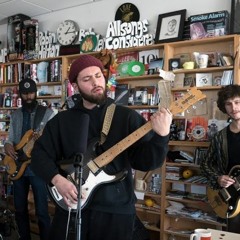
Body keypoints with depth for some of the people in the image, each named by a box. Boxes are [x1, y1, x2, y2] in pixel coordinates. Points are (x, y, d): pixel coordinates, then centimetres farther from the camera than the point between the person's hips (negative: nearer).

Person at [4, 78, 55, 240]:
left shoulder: (48, 113, -3)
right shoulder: (15, 115, 12)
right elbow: (10, 139, 14)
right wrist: (7, 146, -8)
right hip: (18, 167, 5)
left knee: (42, 211, -3)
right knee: (20, 209, 15)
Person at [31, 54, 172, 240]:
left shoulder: (127, 117, -1)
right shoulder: (62, 120, 5)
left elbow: (146, 161, -7)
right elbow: (40, 154, 6)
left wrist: (161, 135, -25)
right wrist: (57, 179, -11)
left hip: (116, 211, -1)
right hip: (71, 208, 1)